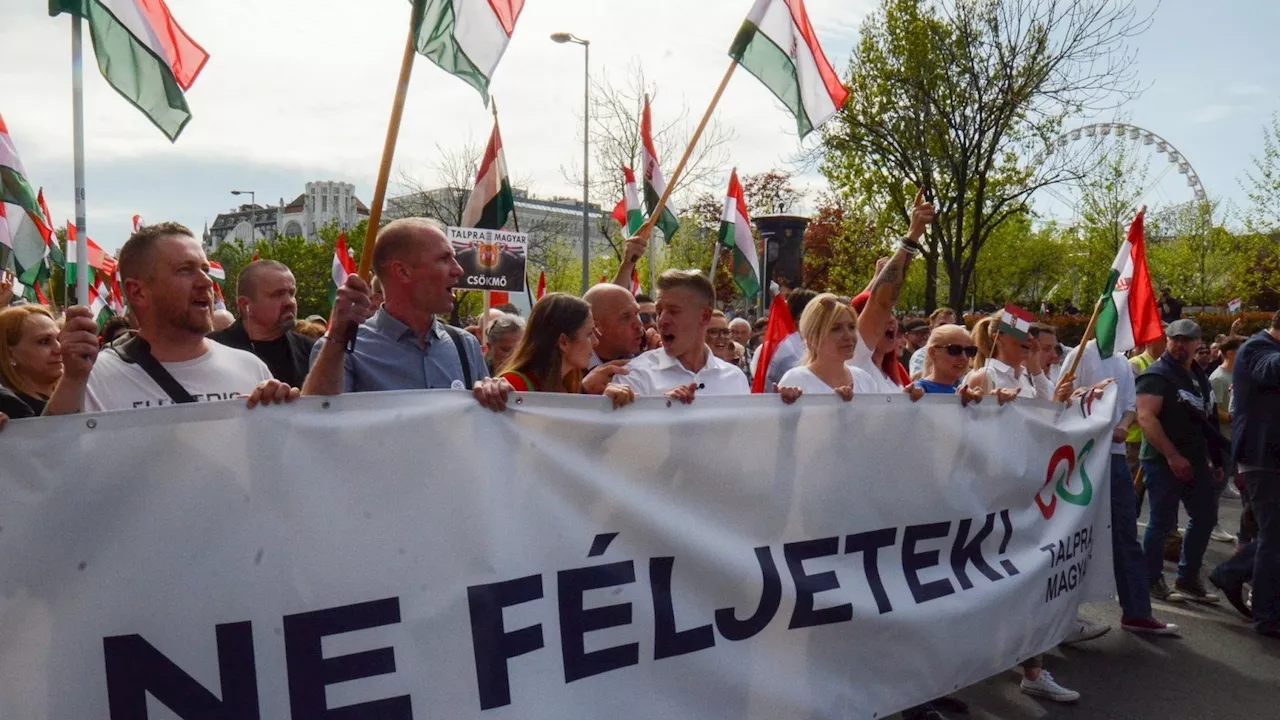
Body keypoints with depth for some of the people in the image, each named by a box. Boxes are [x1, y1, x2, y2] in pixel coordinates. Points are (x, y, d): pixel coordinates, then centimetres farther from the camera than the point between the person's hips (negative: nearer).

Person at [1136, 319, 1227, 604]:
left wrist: (1216, 460, 18)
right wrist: (1172, 456, -26)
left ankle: (1188, 579, 24)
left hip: (1196, 460, 8)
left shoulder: (1199, 377, 16)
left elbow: (1207, 421, 22)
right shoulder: (1156, 375, -11)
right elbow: (1145, 417, -22)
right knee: (1162, 523, -2)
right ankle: (1152, 582, 11)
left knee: (1205, 517, 12)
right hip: (1163, 461, -8)